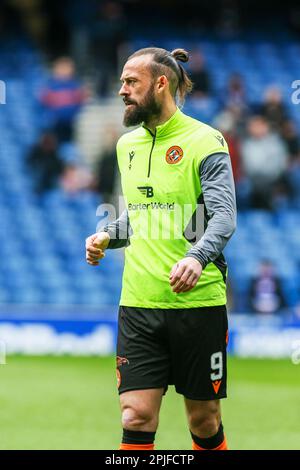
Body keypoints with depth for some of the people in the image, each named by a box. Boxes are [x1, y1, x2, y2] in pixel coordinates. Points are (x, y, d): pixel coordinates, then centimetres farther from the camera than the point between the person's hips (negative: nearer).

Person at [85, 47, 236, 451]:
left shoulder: (204, 141, -7)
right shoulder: (127, 145, 13)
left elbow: (223, 217, -15)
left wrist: (197, 257, -34)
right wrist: (107, 236, 5)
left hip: (198, 301, -5)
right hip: (138, 303, 5)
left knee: (204, 420, 6)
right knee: (136, 417, -6)